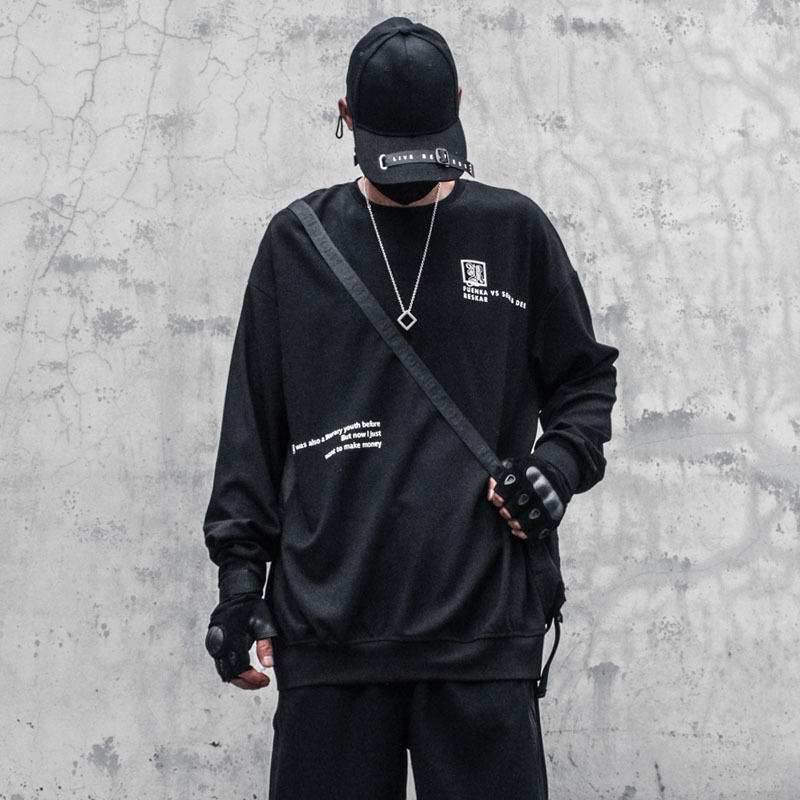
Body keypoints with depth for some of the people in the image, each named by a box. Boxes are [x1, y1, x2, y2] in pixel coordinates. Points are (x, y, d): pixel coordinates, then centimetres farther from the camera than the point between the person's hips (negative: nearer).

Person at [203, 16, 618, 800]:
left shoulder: (515, 231, 9)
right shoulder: (296, 242, 11)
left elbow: (585, 377, 18)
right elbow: (253, 424, 12)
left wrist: (558, 463, -2)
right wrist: (239, 574, 6)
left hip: (484, 622, 0)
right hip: (327, 620, 1)